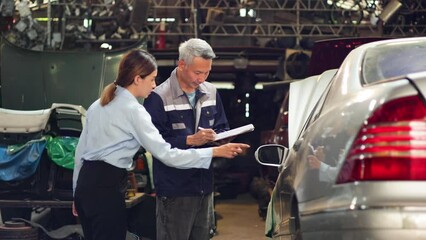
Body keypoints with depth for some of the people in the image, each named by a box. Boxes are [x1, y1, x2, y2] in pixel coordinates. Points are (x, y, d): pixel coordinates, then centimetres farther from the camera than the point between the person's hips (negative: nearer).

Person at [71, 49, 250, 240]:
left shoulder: (98, 105, 14)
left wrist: (78, 194, 24)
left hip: (86, 182, 9)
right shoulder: (133, 110, -12)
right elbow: (166, 154, -16)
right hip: (106, 187, -9)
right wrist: (216, 152, -13)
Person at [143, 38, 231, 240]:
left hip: (205, 186, 6)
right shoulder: (159, 98, -14)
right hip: (174, 190, -6)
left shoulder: (211, 92, 7)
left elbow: (223, 128, 17)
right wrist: (190, 140, -24)